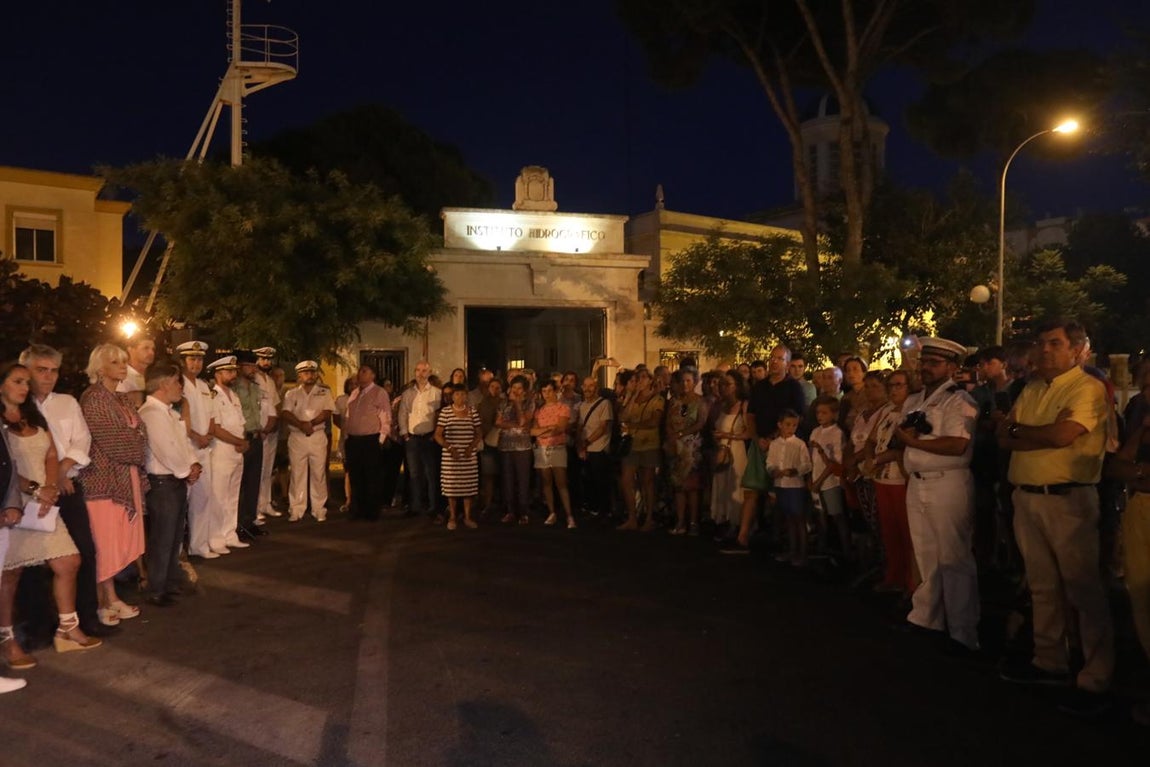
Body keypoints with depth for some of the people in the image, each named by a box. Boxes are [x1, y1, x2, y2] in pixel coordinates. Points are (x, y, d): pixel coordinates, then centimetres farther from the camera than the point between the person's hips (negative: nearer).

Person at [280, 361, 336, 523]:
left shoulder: (324, 392, 6)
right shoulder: (291, 394, 8)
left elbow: (327, 413, -5)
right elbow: (285, 414, -4)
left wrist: (311, 423, -18)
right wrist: (301, 424, -19)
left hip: (318, 437, -1)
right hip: (296, 437, 1)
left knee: (319, 474, 2)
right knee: (297, 474, 3)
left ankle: (319, 509, 8)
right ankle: (296, 510, 8)